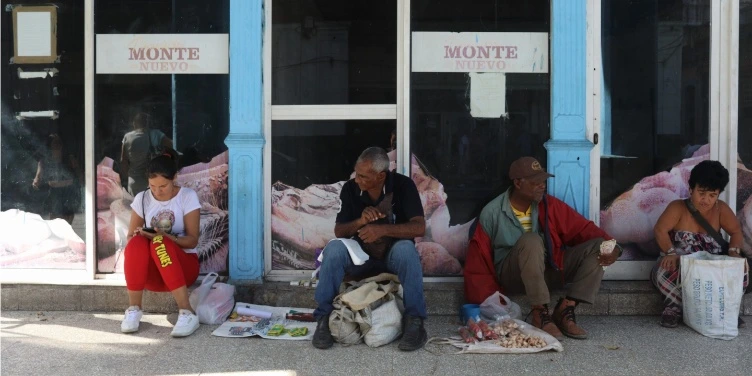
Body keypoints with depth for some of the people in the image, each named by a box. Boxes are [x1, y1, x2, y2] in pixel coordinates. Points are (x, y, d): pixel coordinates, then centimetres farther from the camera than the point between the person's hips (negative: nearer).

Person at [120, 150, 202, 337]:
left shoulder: (188, 196, -4)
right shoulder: (142, 199, 4)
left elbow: (192, 240, -9)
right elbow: (130, 238, 7)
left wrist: (165, 236, -27)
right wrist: (138, 235, -18)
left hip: (183, 265, -2)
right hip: (151, 271, 2)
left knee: (160, 243, -35)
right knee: (137, 243, -31)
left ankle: (187, 313, -38)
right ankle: (133, 310, -18)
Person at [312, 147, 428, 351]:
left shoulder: (403, 185, -14)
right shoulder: (350, 188, -7)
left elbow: (419, 227, -20)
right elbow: (338, 231, -5)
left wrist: (383, 229, -33)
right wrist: (361, 221, -25)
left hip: (393, 255, -2)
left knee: (405, 248, -35)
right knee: (334, 248, -28)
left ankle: (414, 319, -24)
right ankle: (325, 317, -18)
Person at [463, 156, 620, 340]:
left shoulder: (549, 205, -1)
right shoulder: (493, 213, -10)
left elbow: (583, 228, -4)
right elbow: (478, 260, -7)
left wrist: (610, 247, -23)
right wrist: (490, 300, -12)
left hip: (548, 268, 5)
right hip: (511, 275, -4)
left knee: (596, 248, -13)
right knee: (531, 240, -35)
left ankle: (565, 309, -18)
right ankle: (540, 313, -28)